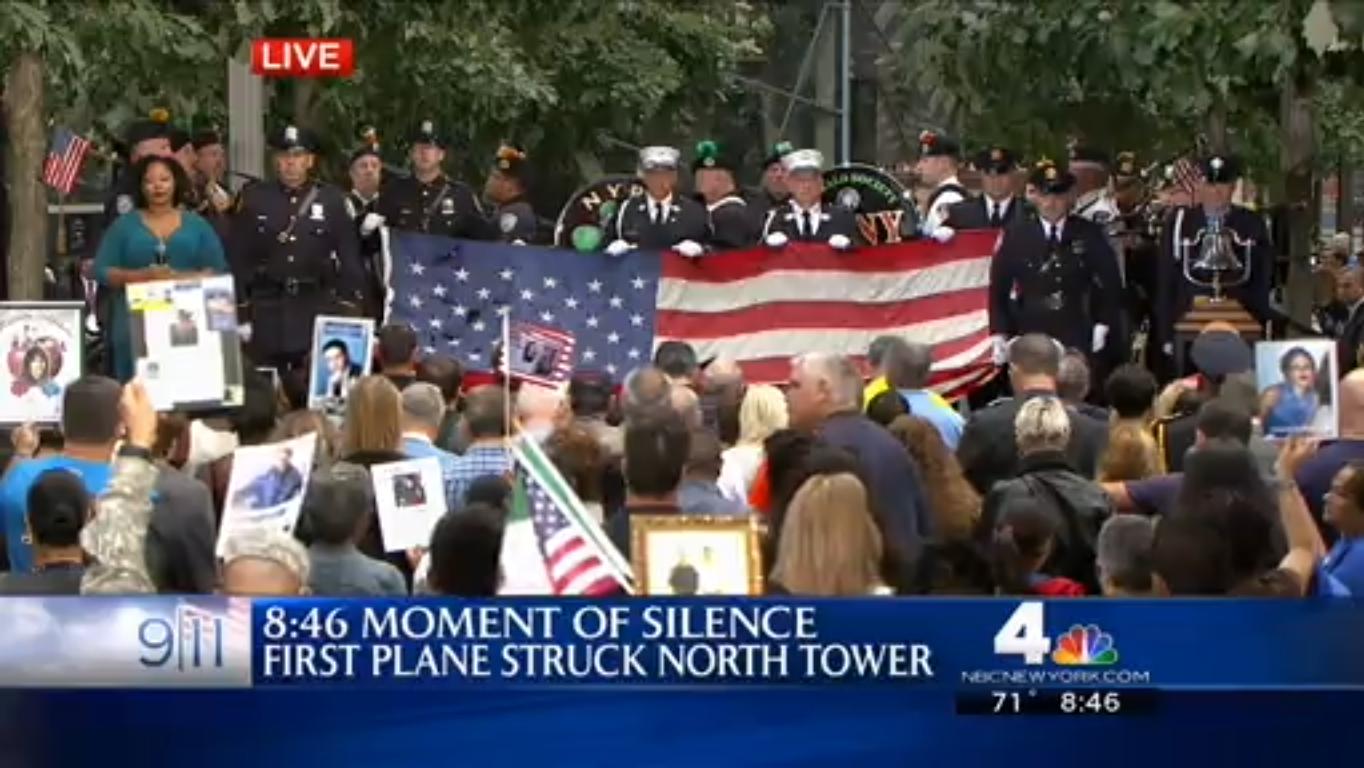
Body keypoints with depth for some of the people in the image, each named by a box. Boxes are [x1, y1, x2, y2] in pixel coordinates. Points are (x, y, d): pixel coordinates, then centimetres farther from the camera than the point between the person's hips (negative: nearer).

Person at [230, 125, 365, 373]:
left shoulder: (332, 199, 4)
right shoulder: (253, 197, 4)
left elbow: (349, 258, 4)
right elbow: (238, 258, 3)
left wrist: (349, 312, -1)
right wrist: (241, 314, 0)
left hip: (318, 306, 0)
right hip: (267, 307, 0)